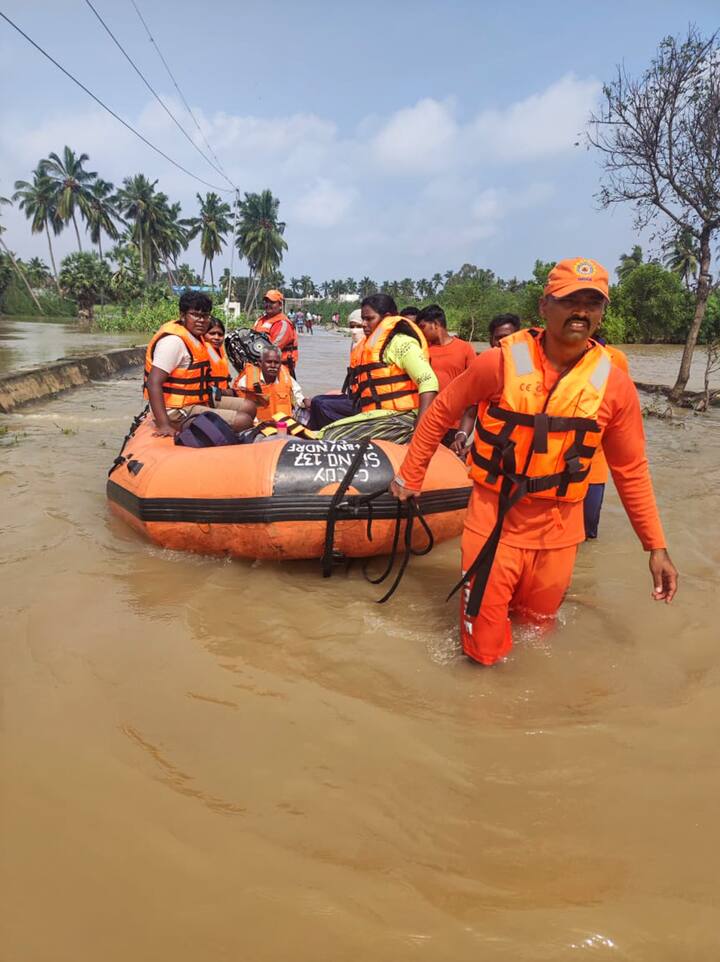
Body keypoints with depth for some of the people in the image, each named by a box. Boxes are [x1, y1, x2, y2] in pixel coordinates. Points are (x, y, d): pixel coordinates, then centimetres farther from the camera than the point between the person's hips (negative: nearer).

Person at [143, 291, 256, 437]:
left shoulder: (195, 336, 11)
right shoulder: (174, 341, -19)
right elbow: (153, 383, -26)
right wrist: (164, 426, -31)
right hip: (179, 413, -10)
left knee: (249, 407, 12)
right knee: (243, 421, -19)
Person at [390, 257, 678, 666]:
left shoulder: (614, 384, -5)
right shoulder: (500, 362, -11)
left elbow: (631, 470, 4)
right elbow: (441, 412, 1)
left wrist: (656, 545, 4)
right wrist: (410, 477, 5)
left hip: (558, 533, 3)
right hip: (494, 523, -2)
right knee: (485, 650, 6)